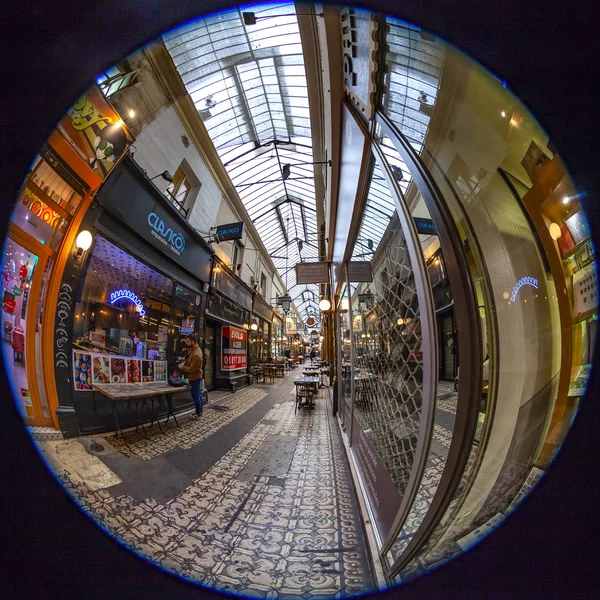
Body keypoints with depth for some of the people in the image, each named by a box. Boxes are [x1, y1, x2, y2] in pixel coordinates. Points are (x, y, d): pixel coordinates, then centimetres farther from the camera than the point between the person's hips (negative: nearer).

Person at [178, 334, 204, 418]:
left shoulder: (196, 355, -30)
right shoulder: (194, 349, 1)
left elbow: (192, 369, -26)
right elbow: (188, 359, 16)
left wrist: (183, 368, -12)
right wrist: (183, 363, -2)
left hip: (194, 378, -10)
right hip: (196, 377, 10)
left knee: (195, 395, 2)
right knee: (198, 393, 18)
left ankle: (198, 413, 15)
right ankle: (200, 410, 31)